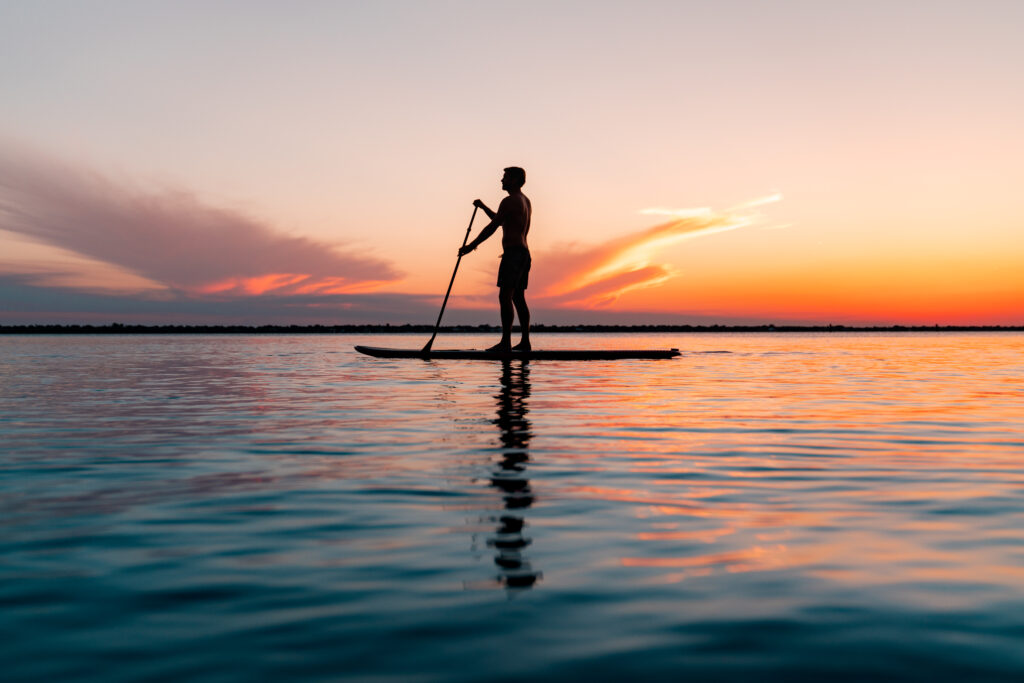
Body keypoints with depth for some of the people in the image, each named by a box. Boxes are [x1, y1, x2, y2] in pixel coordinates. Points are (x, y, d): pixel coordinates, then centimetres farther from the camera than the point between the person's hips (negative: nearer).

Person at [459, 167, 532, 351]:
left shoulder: (510, 201, -9)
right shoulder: (525, 201, 21)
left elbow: (492, 227, -12)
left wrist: (470, 246, -8)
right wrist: (484, 207, 29)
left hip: (513, 252, -10)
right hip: (524, 253, 10)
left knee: (505, 296, -12)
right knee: (518, 297, 9)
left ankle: (506, 342, -15)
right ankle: (525, 341, 7)